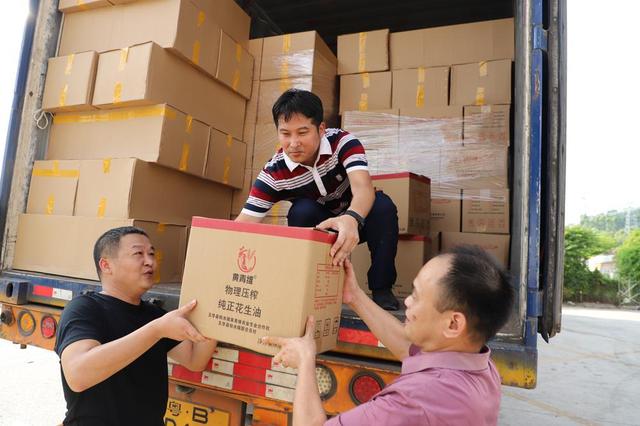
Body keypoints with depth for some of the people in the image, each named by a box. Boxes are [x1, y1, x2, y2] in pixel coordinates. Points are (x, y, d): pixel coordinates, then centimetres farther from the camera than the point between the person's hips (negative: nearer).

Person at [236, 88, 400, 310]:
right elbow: (243, 223, -25)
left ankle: (381, 289, -15)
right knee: (302, 210, -32)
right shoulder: (273, 173, -22)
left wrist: (351, 219, -65)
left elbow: (363, 188, -42)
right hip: (314, 225, 1)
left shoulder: (342, 141, -26)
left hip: (357, 219, 0)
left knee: (382, 206, -32)